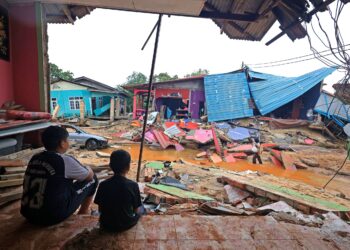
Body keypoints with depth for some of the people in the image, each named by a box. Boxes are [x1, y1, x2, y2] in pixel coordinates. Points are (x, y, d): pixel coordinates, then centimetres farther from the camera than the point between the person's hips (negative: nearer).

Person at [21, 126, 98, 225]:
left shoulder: (34, 159, 5)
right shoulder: (65, 161, -15)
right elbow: (90, 175, 0)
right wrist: (88, 169, 23)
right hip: (54, 216, -7)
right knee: (92, 179, 6)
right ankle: (83, 212, 25)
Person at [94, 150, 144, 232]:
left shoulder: (103, 185, -14)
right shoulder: (133, 185, -21)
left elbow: (100, 209, -3)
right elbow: (136, 209, -10)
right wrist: (138, 210, 12)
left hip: (106, 225, 3)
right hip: (127, 224, -2)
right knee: (141, 208, 25)